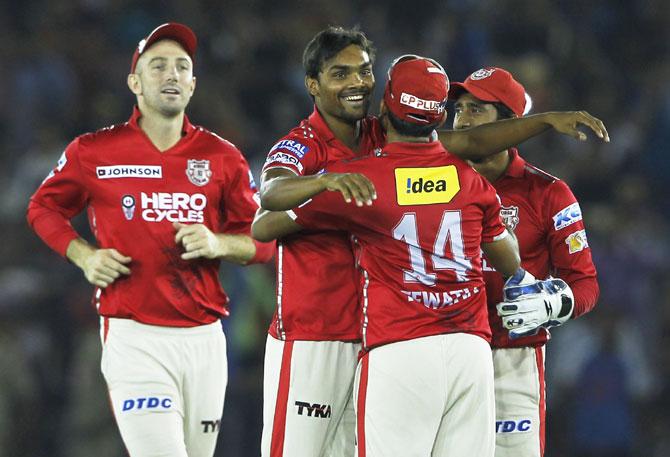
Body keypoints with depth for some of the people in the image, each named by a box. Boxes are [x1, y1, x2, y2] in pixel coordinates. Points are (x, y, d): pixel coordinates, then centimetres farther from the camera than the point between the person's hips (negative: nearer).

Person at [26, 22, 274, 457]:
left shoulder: (222, 157, 8)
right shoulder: (94, 152, 3)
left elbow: (264, 241, 10)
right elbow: (44, 208, 17)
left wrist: (218, 244, -10)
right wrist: (84, 255, 1)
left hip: (204, 337, 3)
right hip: (135, 336, -3)